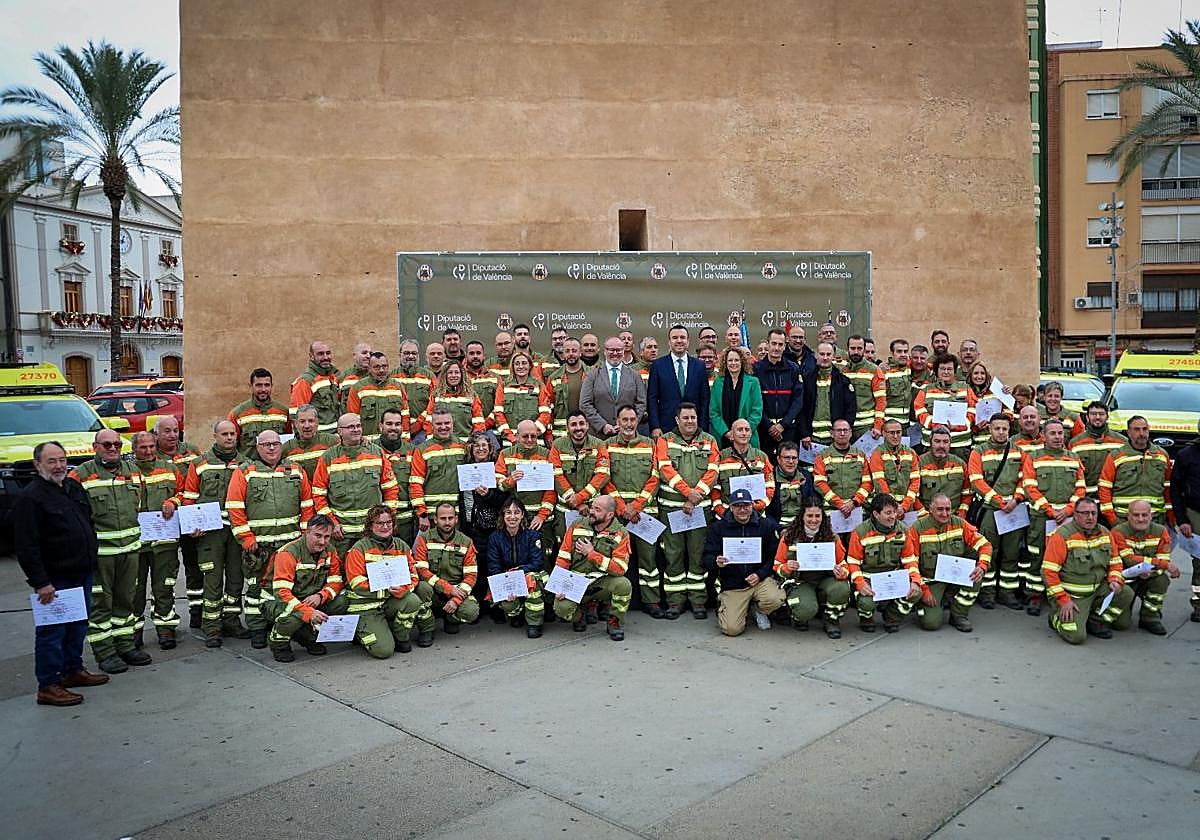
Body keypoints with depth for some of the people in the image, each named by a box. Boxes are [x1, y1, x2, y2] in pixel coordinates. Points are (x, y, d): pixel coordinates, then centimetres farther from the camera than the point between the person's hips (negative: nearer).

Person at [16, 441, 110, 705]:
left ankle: (74, 669, 32)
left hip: (83, 574, 8)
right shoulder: (30, 497, -14)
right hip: (55, 580, -8)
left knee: (79, 626, 18)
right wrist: (40, 582, -21)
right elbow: (27, 546, -18)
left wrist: (91, 561, 19)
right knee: (52, 632, 0)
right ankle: (48, 686, 8)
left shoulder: (74, 487, 11)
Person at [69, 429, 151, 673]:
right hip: (98, 549, -5)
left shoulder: (133, 471, 10)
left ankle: (126, 646, 25)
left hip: (130, 546, 5)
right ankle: (105, 653, 10)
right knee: (99, 602, 1)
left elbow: (142, 504, 21)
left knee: (126, 598, 14)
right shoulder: (80, 475, -6)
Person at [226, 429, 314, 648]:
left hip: (291, 543, 3)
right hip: (258, 545, -3)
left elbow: (307, 505, 11)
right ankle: (257, 630, 14)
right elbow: (234, 509, -5)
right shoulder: (244, 472, 0)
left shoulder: (295, 471, 9)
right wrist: (247, 539, -9)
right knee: (256, 586, 4)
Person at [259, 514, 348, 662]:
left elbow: (335, 582, -2)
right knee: (296, 615, -38)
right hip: (276, 601, -6)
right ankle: (278, 642, -3)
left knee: (341, 602, -16)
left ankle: (308, 636, 5)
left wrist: (320, 596, -26)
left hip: (309, 599, 6)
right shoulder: (288, 553, -25)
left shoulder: (330, 551, -5)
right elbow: (281, 591, -32)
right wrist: (309, 612, -44)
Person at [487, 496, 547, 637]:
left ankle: (534, 623, -21)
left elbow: (537, 564, -13)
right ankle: (516, 613, 8)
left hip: (528, 574, -1)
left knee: (532, 578, -36)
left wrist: (517, 571, -28)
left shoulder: (532, 535, -5)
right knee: (506, 603, -31)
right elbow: (493, 569, -8)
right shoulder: (495, 537, -2)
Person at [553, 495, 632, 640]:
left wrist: (591, 553, -17)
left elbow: (620, 569, -17)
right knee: (561, 608, -26)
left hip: (603, 583, -1)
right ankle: (579, 616, 14)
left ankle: (615, 622, -2)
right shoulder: (577, 526, 1)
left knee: (623, 584, -31)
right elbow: (562, 558, 2)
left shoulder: (620, 534, -7)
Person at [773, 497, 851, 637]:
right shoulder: (789, 536, -3)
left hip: (825, 580, 2)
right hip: (800, 582, -2)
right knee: (806, 610, -33)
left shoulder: (832, 536, 1)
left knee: (842, 588, -32)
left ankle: (831, 621, -1)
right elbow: (777, 566, 3)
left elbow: (843, 564, 8)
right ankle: (799, 617, 8)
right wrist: (787, 568, -21)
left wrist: (842, 573, -16)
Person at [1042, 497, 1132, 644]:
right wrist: (1064, 600, -19)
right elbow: (1049, 571, -17)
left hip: (1097, 590, 6)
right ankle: (1057, 616, 14)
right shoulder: (1062, 535, -16)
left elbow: (1115, 562, 15)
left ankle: (1095, 622, 5)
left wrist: (1115, 580, -7)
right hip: (1069, 594, -6)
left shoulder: (1104, 533, 4)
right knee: (1076, 636, -21)